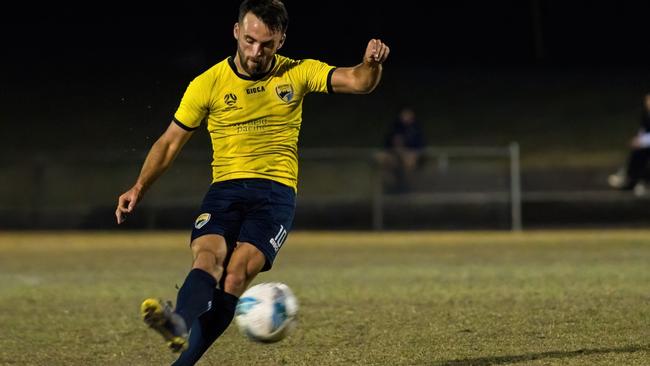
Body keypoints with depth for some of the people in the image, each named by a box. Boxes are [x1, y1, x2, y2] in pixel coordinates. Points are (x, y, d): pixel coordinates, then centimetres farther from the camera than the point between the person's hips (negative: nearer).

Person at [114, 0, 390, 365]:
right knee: (208, 256, -28)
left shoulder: (297, 74, 4)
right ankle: (180, 325, -56)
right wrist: (139, 188, 4)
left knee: (238, 271, -25)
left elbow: (358, 82, -5)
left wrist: (371, 63, -27)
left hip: (277, 192, -1)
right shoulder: (208, 84, 3)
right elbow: (171, 141, 11)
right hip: (225, 188, 1)